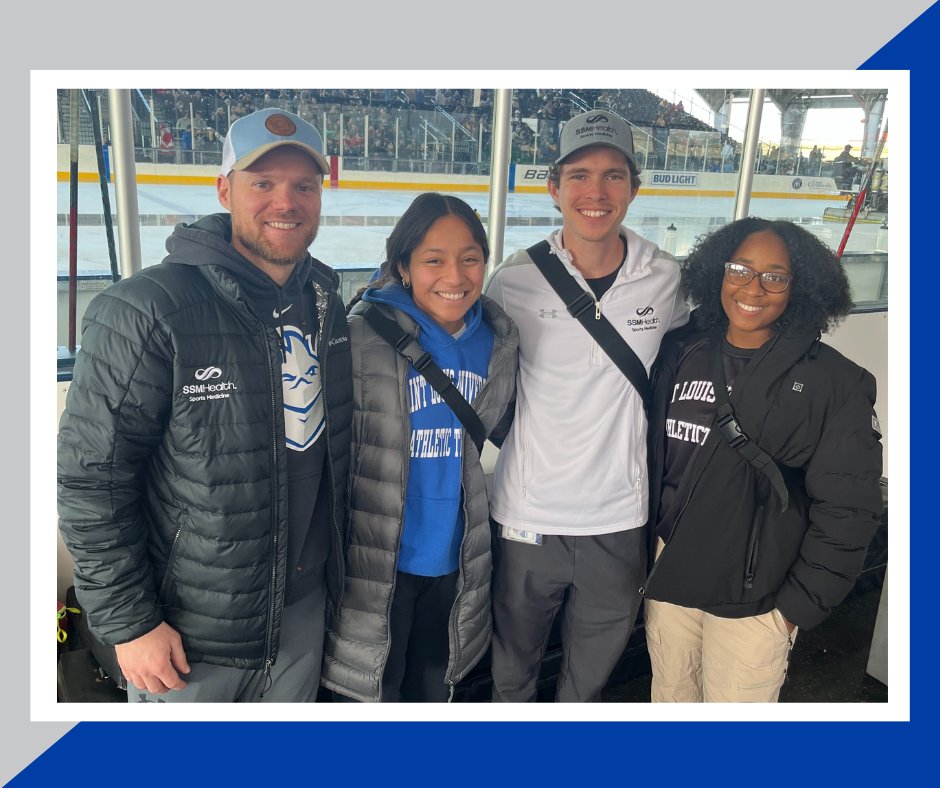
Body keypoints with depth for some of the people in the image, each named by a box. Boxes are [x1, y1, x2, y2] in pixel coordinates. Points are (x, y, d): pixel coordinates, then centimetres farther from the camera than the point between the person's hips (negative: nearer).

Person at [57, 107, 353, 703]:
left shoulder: (328, 305, 1)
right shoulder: (146, 312, -20)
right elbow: (91, 480, -18)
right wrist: (128, 623, -15)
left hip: (303, 609, 6)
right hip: (187, 633, -5)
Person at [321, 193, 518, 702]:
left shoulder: (499, 340, -2)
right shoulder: (364, 336, -18)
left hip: (457, 562, 4)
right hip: (380, 565, -4)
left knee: (433, 690, 25)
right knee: (374, 693, 17)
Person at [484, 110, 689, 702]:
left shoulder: (667, 279, -6)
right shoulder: (515, 281, -12)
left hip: (620, 518, 2)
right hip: (529, 513, -1)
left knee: (592, 673, 24)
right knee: (514, 663, 20)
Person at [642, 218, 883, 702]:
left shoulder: (832, 382, -11)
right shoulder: (680, 354, -1)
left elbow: (847, 510, -9)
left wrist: (799, 604, -8)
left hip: (754, 601, -3)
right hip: (667, 578, 4)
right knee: (670, 697, 21)